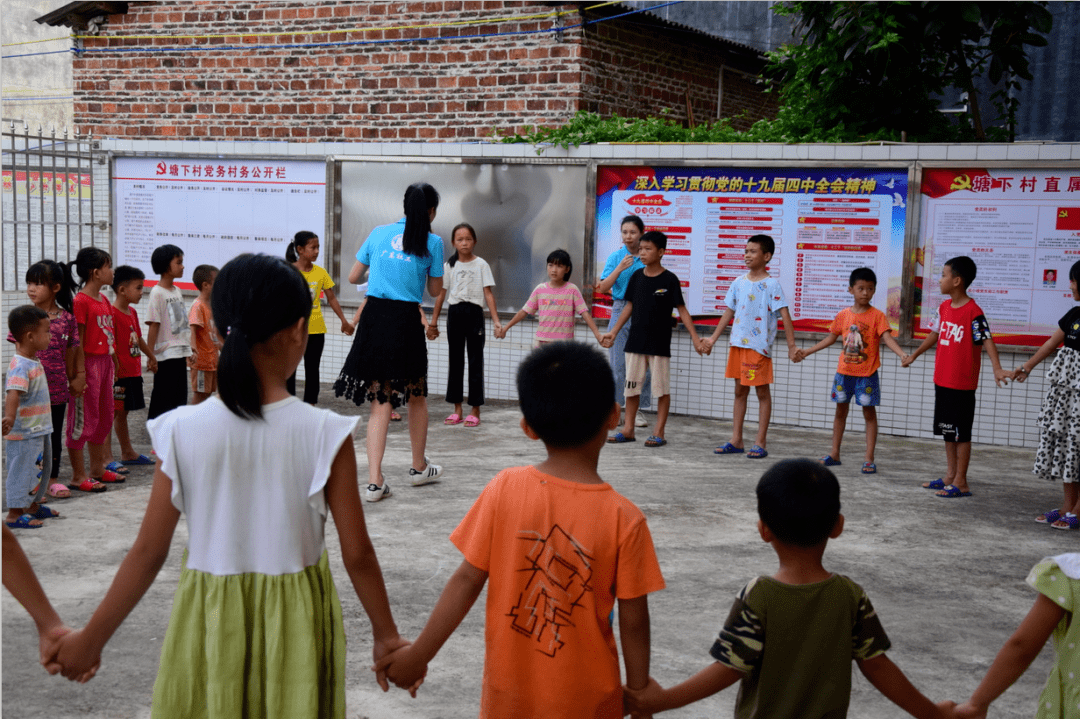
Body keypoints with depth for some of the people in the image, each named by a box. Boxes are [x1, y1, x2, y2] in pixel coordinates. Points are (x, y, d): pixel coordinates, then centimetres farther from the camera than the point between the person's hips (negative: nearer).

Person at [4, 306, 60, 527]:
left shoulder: (34, 363, 9)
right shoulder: (20, 367, -22)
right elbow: (13, 393, -37)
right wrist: (9, 417, -52)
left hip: (40, 431, 10)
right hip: (23, 434, -10)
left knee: (41, 468, 20)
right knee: (21, 471, -2)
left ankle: (33, 506, 35)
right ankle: (14, 515, 7)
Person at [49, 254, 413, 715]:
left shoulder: (182, 432, -12)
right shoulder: (325, 433, -16)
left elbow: (148, 553, -7)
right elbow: (357, 555, -10)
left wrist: (91, 638, 7)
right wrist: (385, 635, 5)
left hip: (210, 621, 1)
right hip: (293, 624, -1)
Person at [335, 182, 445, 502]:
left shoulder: (379, 233, 8)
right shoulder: (432, 242, 0)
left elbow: (353, 277, 13)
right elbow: (435, 290, 7)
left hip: (374, 316, 2)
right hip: (406, 320, -2)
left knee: (380, 401, 4)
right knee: (416, 396, 17)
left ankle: (375, 480, -4)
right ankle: (419, 467, 33)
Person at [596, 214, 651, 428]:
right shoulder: (615, 257, 2)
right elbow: (603, 288, -6)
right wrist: (619, 269, -17)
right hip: (620, 310, 0)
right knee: (617, 362, 2)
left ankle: (636, 409, 11)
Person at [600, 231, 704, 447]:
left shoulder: (669, 279, -8)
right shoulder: (636, 277, 5)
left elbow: (682, 310, -8)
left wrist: (695, 339, -14)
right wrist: (613, 332, 15)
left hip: (659, 344, -4)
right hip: (636, 340, 5)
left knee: (662, 388, 2)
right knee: (631, 386, 9)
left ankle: (659, 433, 9)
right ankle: (628, 429, 18)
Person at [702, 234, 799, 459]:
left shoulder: (771, 284, -8)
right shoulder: (739, 283, 9)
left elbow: (784, 315, -12)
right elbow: (729, 312, 17)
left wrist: (791, 346, -18)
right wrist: (712, 339, 17)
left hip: (760, 346, -6)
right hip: (738, 343, 6)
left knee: (762, 392, 2)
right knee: (740, 391, 11)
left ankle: (760, 443, 7)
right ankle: (736, 441, 17)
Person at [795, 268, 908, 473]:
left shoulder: (877, 316, -8)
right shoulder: (843, 315, 3)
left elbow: (887, 337, -19)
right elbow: (831, 338, 13)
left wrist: (902, 354, -37)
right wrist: (806, 352, 13)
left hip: (867, 373, -4)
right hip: (844, 371, 4)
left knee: (869, 413, 0)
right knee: (841, 410, 12)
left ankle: (869, 459, 4)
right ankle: (834, 454, 22)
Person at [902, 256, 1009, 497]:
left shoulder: (973, 312, -17)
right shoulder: (944, 307, 8)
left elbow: (987, 341, -24)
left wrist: (997, 368, -38)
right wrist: (914, 355, 32)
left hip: (962, 384, -8)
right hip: (942, 380, 8)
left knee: (961, 433, 0)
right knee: (947, 431, 15)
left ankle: (961, 483, 7)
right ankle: (950, 476, 26)